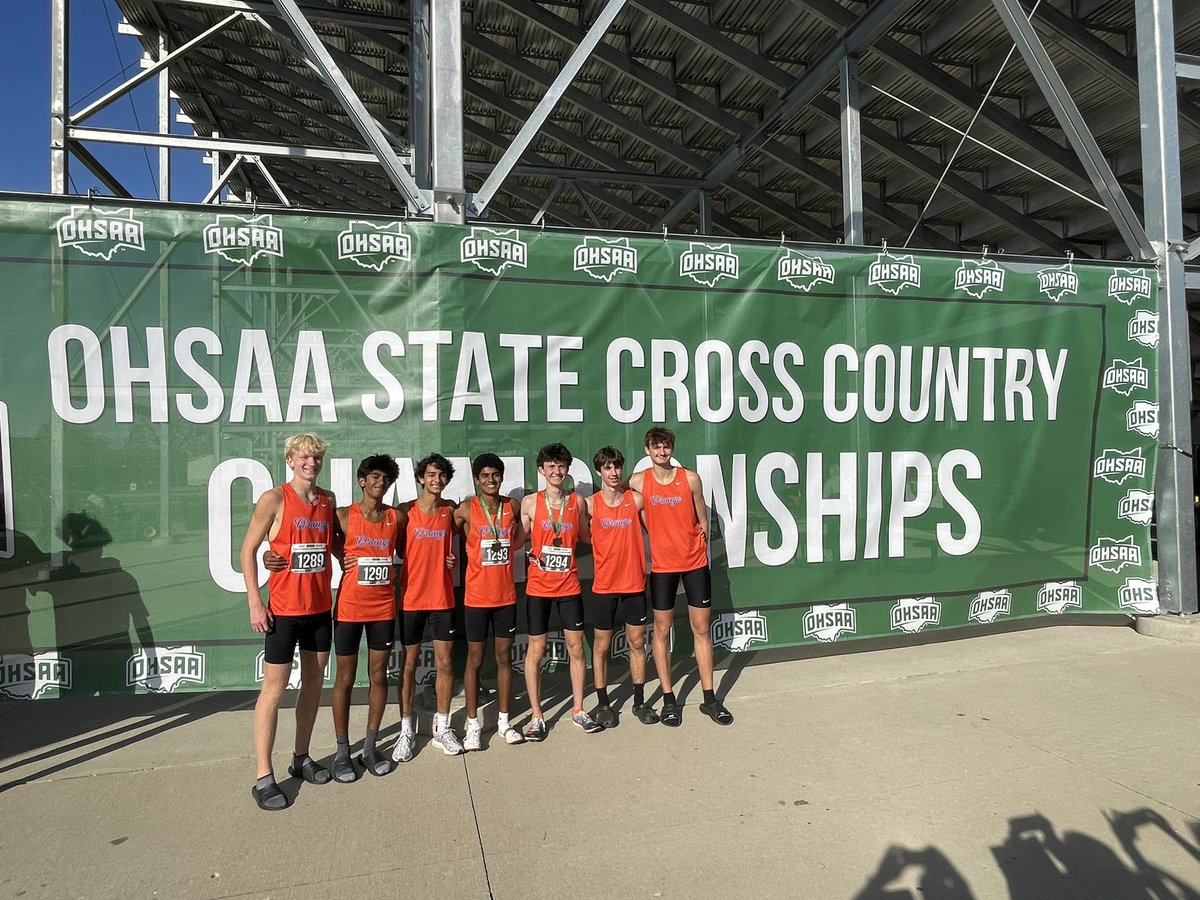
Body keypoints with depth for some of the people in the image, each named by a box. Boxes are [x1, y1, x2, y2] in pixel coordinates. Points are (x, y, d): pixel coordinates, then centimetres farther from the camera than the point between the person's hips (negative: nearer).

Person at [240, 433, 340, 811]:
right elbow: (249, 550, -7)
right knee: (274, 689, 0)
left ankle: (301, 758, 29)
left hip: (320, 607, 6)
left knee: (313, 684, 13)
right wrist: (255, 602, -11)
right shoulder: (274, 499, -9)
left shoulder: (328, 500, 6)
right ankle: (264, 777, 10)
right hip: (283, 609, -5)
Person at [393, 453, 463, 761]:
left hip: (443, 597, 2)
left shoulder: (451, 511, 2)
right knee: (409, 664, 7)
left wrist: (453, 557, -1)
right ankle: (406, 731, 19)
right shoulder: (405, 511, -5)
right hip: (411, 597, -2)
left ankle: (442, 727, 22)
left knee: (445, 663, 6)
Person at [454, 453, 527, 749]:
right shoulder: (466, 509, -8)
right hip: (477, 597, -3)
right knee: (475, 660, 6)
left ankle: (504, 721, 23)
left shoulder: (513, 506, 2)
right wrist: (477, 553, -4)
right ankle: (473, 725, 18)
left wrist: (505, 548, 5)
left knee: (504, 658, 11)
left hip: (506, 595, 3)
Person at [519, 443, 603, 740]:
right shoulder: (530, 502, -3)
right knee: (536, 649, 4)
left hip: (569, 585, 2)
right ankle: (537, 716, 16)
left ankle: (578, 710, 23)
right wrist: (532, 556, -11)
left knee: (576, 647, 7)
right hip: (538, 586, -2)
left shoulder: (577, 502, 3)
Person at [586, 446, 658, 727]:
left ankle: (639, 701, 24)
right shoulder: (590, 504, -6)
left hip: (634, 583, 2)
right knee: (601, 645, 7)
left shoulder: (636, 500, -2)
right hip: (605, 585, -1)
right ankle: (603, 704, 21)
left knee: (637, 643, 10)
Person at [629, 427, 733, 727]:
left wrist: (696, 545, 6)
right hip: (662, 565, -1)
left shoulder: (690, 478, -2)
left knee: (702, 628, 7)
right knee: (662, 629, 5)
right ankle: (668, 699, 18)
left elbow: (702, 521, 7)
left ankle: (710, 699, 18)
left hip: (695, 562, 1)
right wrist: (659, 542, 1)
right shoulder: (638, 482, -4)